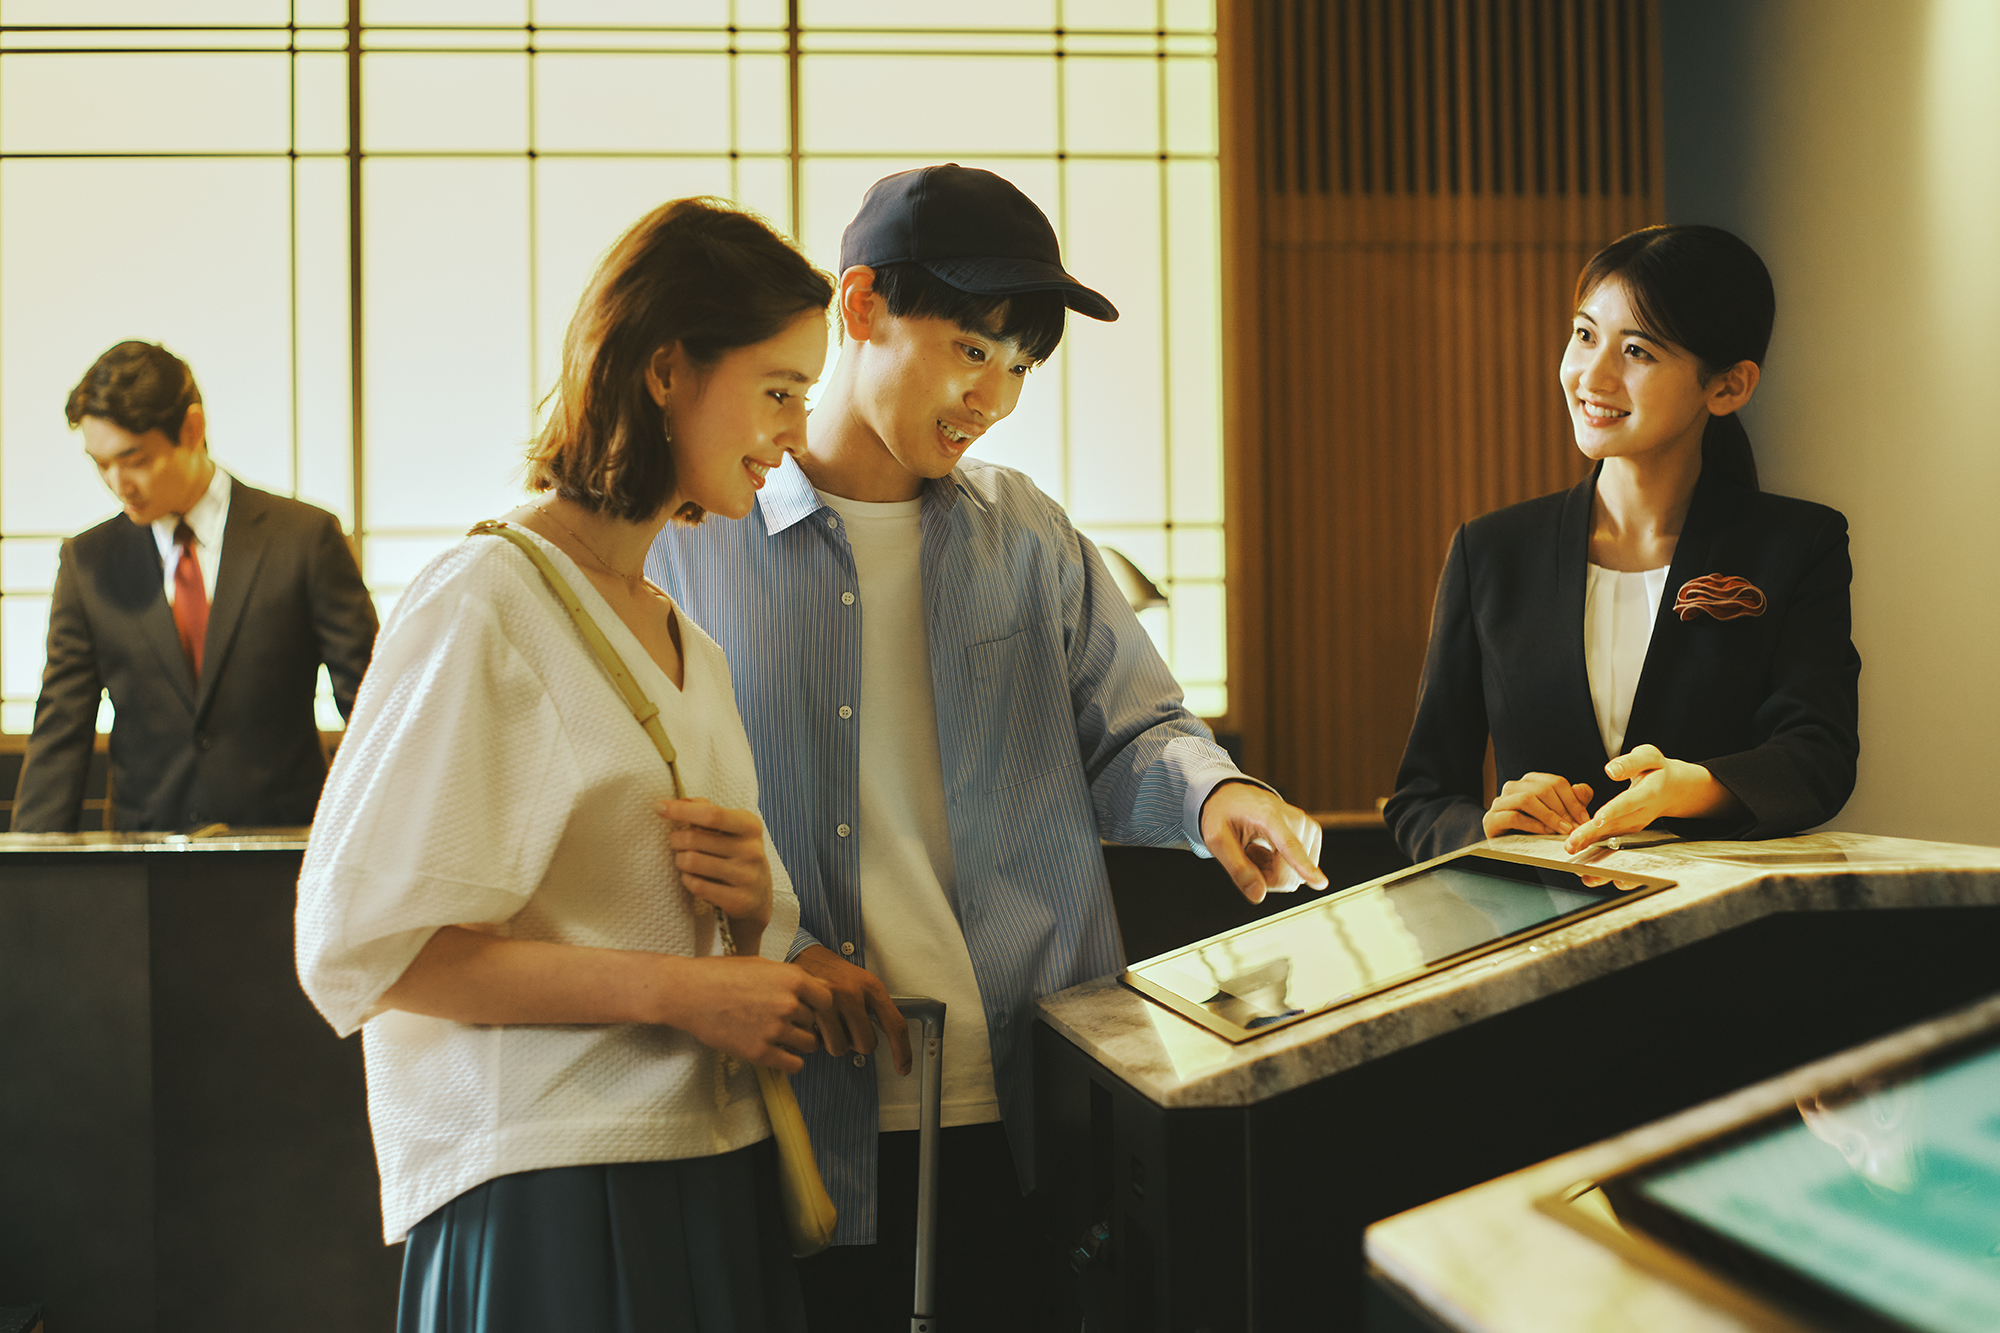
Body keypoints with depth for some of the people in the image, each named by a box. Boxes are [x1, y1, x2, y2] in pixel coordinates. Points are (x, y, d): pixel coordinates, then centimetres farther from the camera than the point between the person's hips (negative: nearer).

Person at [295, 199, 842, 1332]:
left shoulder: (691, 646, 16)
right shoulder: (485, 605, -9)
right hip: (549, 1195, -7)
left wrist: (752, 901, -1)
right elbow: (361, 943, -16)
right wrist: (677, 991, -18)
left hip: (718, 1169, 7)